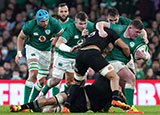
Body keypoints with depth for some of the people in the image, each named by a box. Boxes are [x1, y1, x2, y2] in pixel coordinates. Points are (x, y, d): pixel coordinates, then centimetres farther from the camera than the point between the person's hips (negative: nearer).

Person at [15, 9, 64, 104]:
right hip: (33, 49, -4)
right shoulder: (30, 25, -20)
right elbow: (21, 37, -1)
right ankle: (25, 103, -27)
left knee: (41, 80, 3)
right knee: (33, 73, -25)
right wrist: (19, 52, -5)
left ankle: (30, 102, 18)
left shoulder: (54, 23, -19)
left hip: (46, 51, 4)